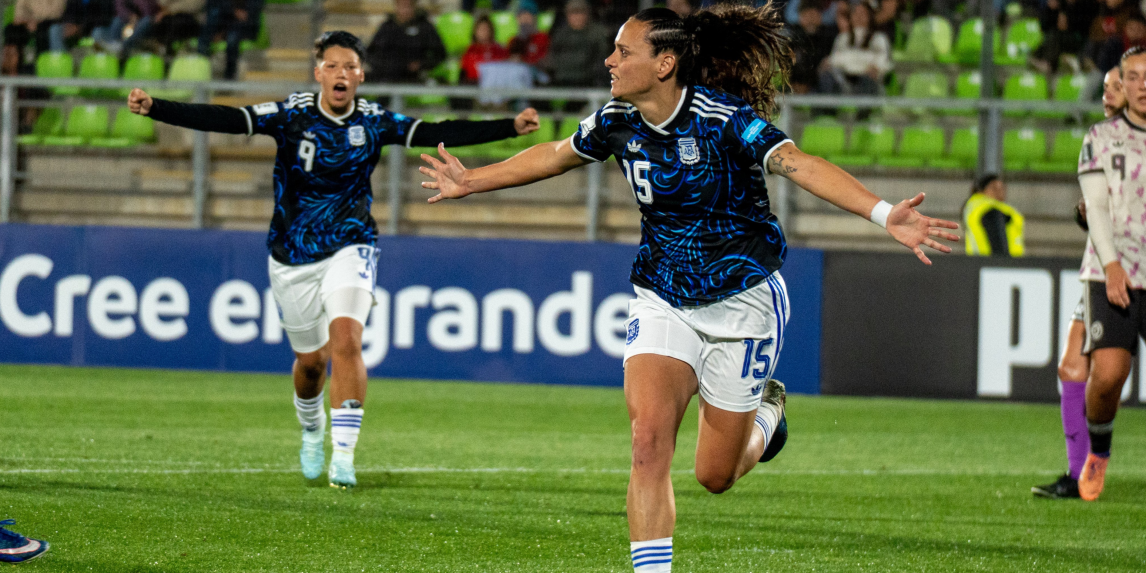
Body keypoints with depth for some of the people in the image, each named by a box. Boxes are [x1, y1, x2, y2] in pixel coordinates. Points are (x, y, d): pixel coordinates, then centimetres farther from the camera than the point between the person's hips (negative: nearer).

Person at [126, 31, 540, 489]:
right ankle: (312, 430, 43)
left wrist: (511, 127, -19)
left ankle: (343, 452, -21)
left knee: (345, 338, -23)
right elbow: (223, 120, -18)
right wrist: (155, 108, -30)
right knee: (311, 360, 10)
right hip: (293, 258, 0)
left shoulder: (375, 122, -6)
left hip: (350, 250, 0)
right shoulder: (292, 115, -11)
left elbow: (440, 134, -10)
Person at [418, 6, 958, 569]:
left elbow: (799, 164, -35)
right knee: (649, 437, -20)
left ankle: (766, 409, 42)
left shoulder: (723, 118, -22)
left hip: (743, 299, -4)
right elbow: (554, 155, 16)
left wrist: (884, 214, -48)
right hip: (663, 301, 4)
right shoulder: (618, 121, -4)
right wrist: (471, 181, 25)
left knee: (715, 475, 7)